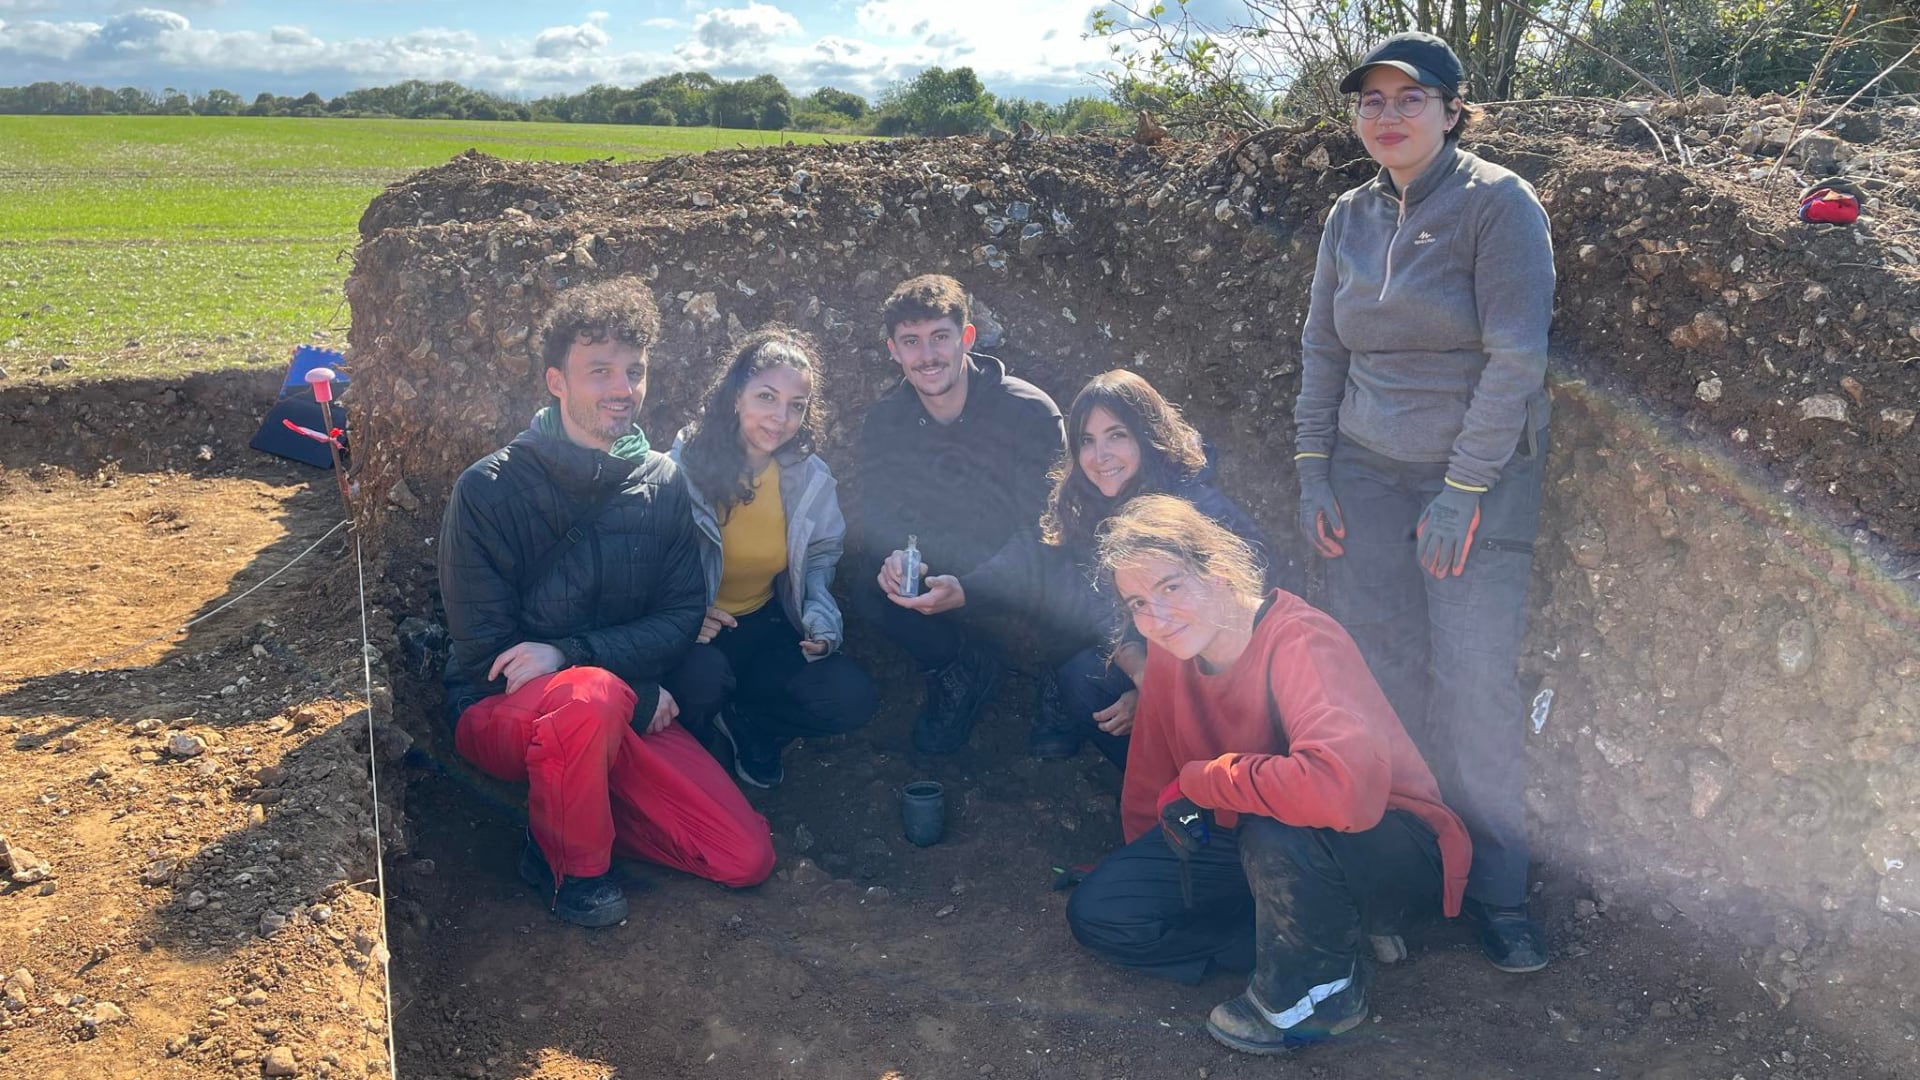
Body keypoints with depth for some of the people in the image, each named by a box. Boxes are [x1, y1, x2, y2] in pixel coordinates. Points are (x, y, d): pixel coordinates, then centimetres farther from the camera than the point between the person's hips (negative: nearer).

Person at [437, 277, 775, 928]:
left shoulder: (662, 485, 1)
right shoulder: (489, 489, -11)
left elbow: (681, 618, -2)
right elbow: (482, 649, -11)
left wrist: (569, 654, -22)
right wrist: (638, 694, -16)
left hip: (627, 713, 4)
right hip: (500, 712, -4)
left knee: (748, 858, -10)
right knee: (593, 695, -40)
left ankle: (573, 813, 11)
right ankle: (572, 867, -10)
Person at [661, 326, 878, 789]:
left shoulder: (810, 477, -4)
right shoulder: (682, 466, -16)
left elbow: (821, 556, 13)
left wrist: (820, 618, -8)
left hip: (766, 626, 4)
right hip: (695, 633, -4)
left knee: (853, 698, -16)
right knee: (704, 676, -38)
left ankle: (740, 720, 6)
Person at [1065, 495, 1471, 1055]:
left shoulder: (1300, 642, -29)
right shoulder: (1169, 653, -5)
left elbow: (1344, 785, -46)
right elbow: (1151, 778, 10)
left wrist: (1200, 781, -31)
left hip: (1395, 855, -7)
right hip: (1248, 841, 8)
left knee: (1278, 833, -40)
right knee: (1097, 912, -5)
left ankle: (1321, 989, -8)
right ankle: (1328, 940, -2)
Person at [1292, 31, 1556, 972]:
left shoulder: (1498, 203, -8)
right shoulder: (1351, 216, 8)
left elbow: (1516, 357, -14)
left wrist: (1464, 491, -17)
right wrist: (1313, 472, 5)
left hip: (1479, 477, -4)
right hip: (1366, 471, 4)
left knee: (1475, 688, -6)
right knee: (1377, 678, 1)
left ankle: (1498, 890, 10)